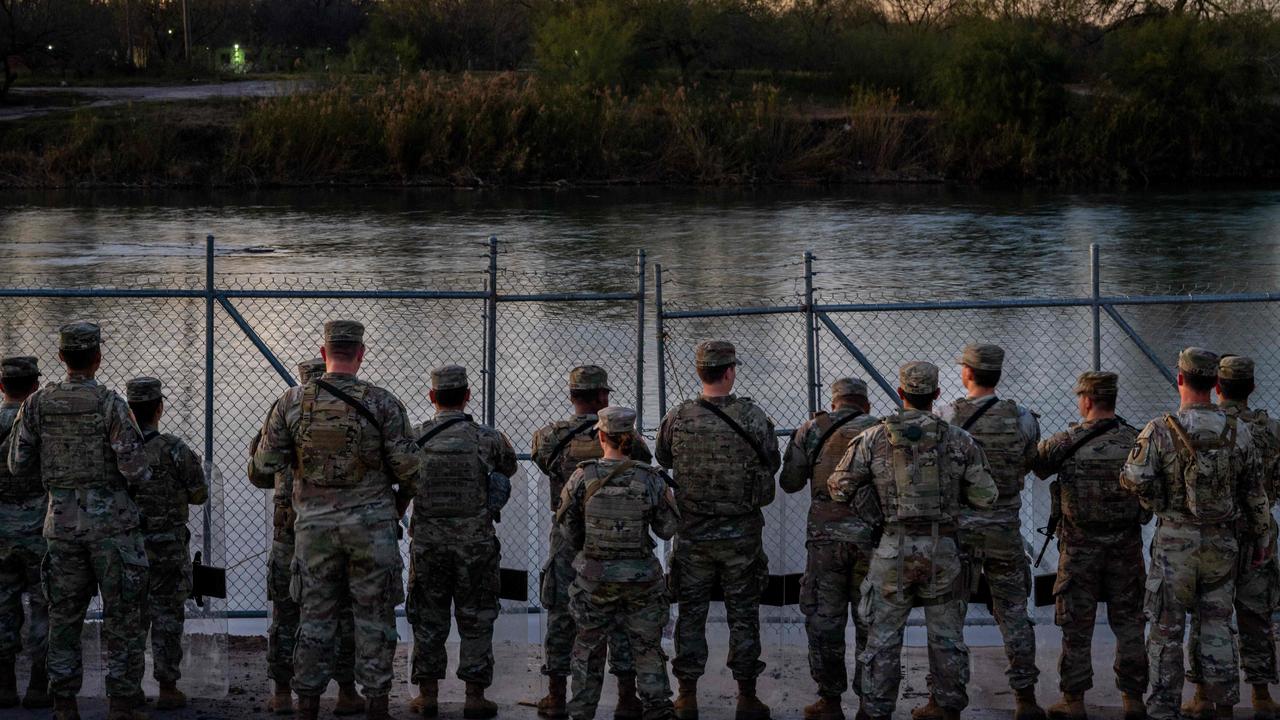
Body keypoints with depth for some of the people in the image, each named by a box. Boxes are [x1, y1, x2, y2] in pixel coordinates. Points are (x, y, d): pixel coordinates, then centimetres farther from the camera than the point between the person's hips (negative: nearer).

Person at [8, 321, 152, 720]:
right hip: (112, 520, -4)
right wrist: (143, 474, 7)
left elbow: (18, 463, 3)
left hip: (62, 521, 4)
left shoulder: (37, 403, 0)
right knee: (123, 616, 2)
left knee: (65, 614, 12)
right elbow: (134, 467, -17)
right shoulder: (109, 403, -12)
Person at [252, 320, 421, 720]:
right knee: (374, 619, 5)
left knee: (315, 619, 9)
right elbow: (409, 471, -7)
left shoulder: (293, 402, -2)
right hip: (371, 527, -2)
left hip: (315, 526, 2)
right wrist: (400, 503, 13)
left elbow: (264, 465, 1)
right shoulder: (383, 404, -7)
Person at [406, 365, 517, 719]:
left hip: (428, 544, 1)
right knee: (475, 621, 7)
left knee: (428, 620, 10)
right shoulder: (487, 438, -6)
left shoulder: (415, 438, -5)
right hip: (475, 544, -1)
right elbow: (509, 466, 14)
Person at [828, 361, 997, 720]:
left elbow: (839, 487, 0)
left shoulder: (873, 439, -2)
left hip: (894, 548, -1)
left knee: (883, 638, 6)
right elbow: (985, 496, -1)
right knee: (946, 637, 12)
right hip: (944, 549, 1)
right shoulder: (959, 440, -2)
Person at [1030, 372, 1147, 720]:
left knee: (1077, 626, 7)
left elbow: (1034, 465, 3)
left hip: (1080, 547, -2)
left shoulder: (1066, 442, -12)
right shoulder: (1136, 441, -4)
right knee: (1129, 624, 11)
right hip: (1126, 547, 2)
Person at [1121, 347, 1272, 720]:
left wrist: (1158, 503, 3)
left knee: (1167, 628, 5)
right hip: (1222, 542, 3)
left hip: (1176, 540, -3)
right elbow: (1255, 491, 3)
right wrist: (1260, 538, 14)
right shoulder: (1238, 431, -2)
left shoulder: (1160, 431, -12)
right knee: (1217, 624, 11)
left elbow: (1136, 480, -19)